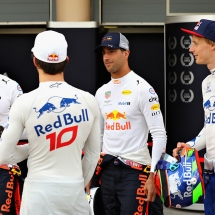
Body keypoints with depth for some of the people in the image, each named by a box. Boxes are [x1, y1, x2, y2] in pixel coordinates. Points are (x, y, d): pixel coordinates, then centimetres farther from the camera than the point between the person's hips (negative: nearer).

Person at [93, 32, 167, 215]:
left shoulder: (142, 89, -9)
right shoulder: (101, 92, 12)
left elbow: (159, 135, -12)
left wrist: (152, 176, -17)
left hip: (135, 170, -7)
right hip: (107, 170, 7)